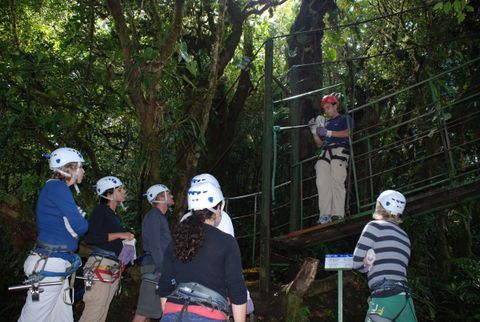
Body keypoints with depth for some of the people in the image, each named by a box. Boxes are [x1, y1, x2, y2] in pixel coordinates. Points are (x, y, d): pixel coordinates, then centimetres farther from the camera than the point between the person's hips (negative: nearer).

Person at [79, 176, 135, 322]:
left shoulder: (114, 215, 21)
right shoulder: (100, 210, -5)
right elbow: (90, 237, -18)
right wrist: (119, 234, -15)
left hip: (113, 269, 9)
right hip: (101, 265, -9)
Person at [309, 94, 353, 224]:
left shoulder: (345, 119, 17)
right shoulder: (324, 124, 32)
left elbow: (347, 132, -4)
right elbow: (319, 144, 27)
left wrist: (328, 133, -10)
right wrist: (314, 131, 11)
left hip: (340, 150, -4)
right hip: (325, 152, 5)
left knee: (337, 182, -18)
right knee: (322, 182, -15)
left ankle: (338, 214, -21)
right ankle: (325, 215, -20)